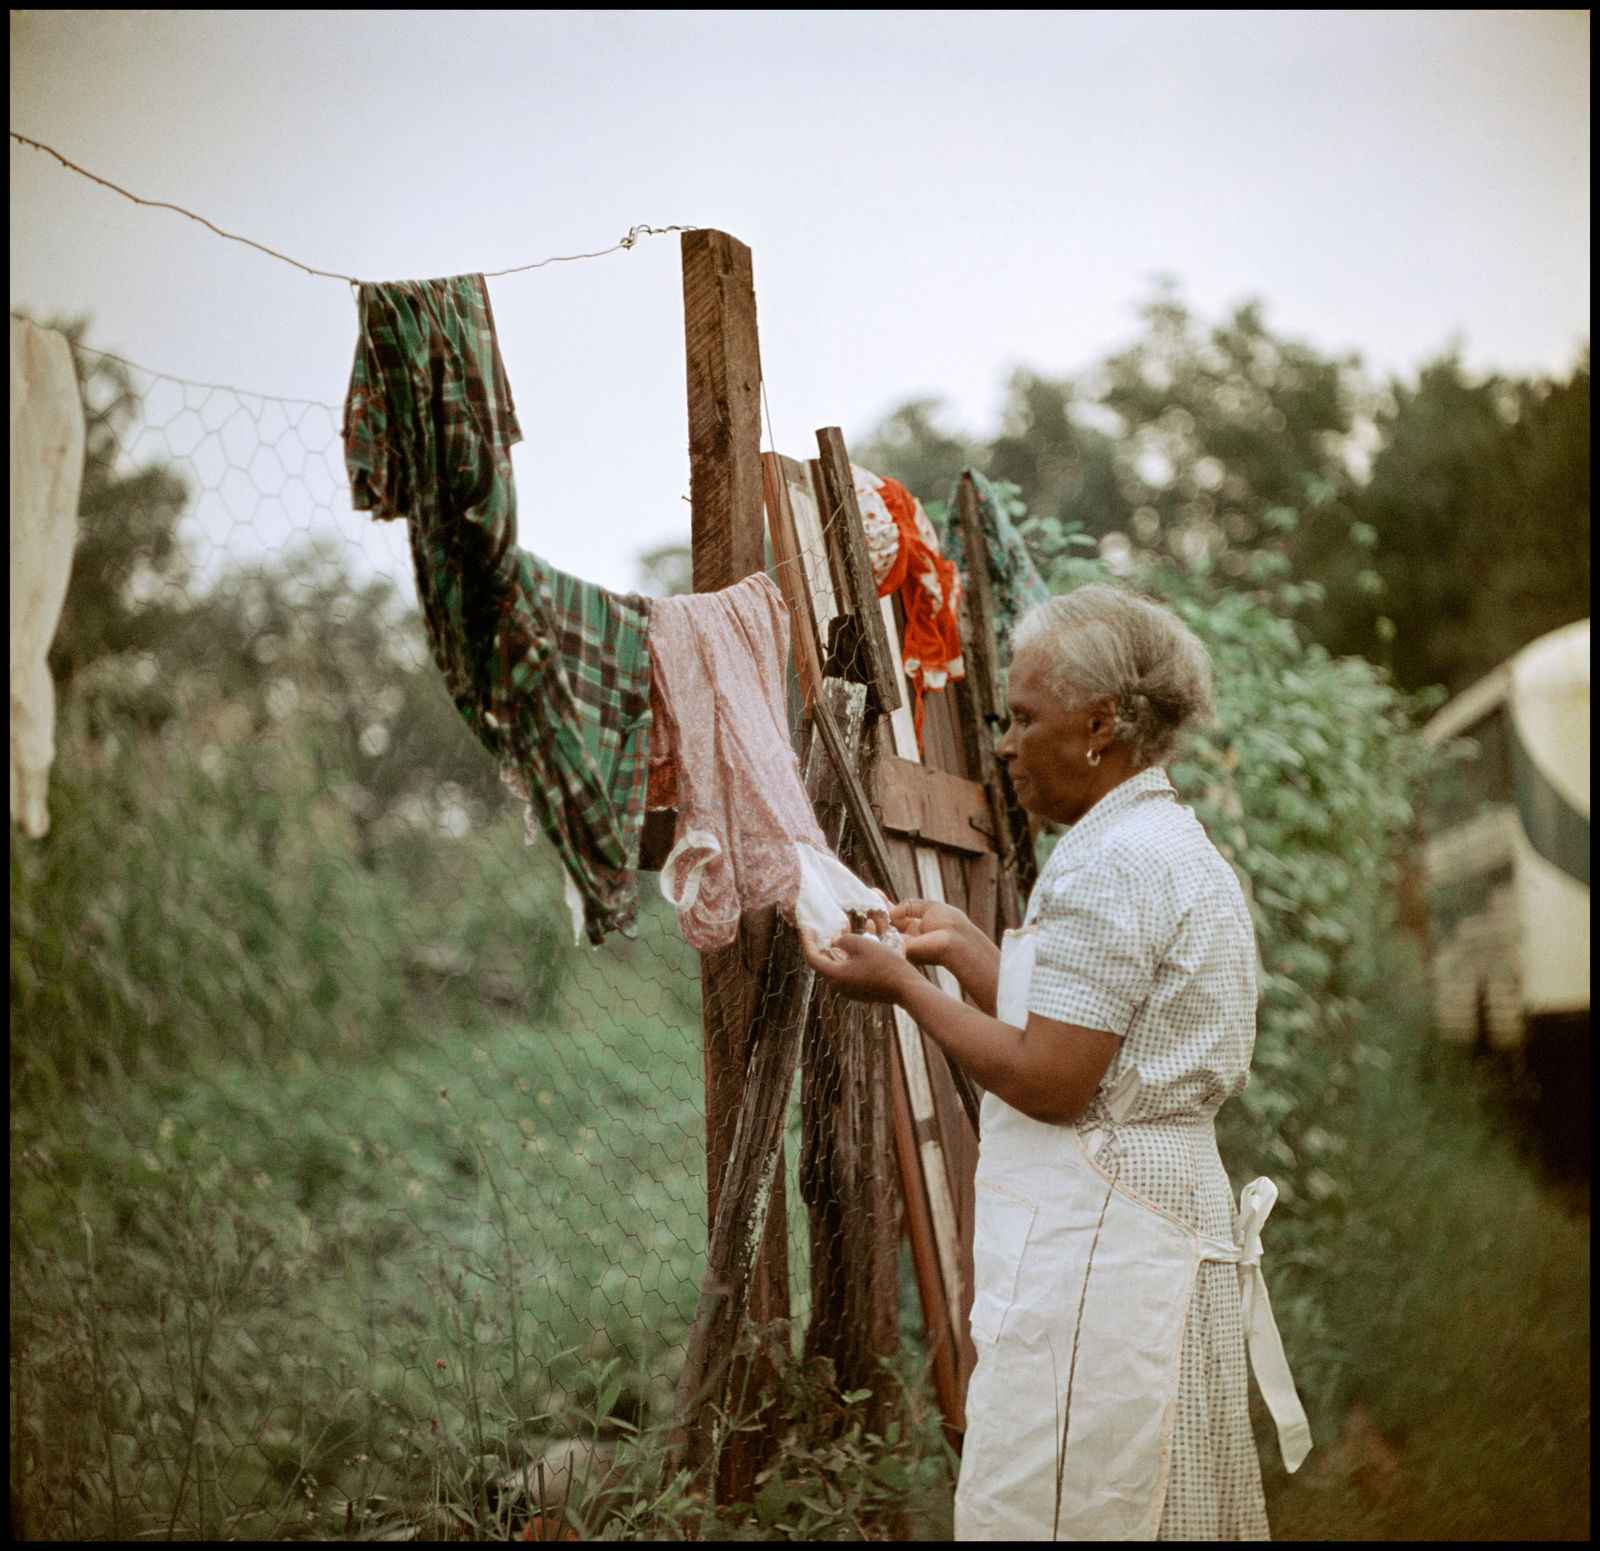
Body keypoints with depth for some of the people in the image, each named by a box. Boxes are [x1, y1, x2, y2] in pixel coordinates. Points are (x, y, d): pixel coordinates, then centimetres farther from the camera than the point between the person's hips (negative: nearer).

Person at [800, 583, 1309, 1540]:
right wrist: (964, 947, 19)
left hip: (1091, 1235, -11)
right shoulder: (1175, 848, 16)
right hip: (1169, 1219, 11)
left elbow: (1049, 1082, -19)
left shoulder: (1111, 863, -16)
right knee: (1164, 1506, 15)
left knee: (1047, 1509, -5)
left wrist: (904, 986, -8)